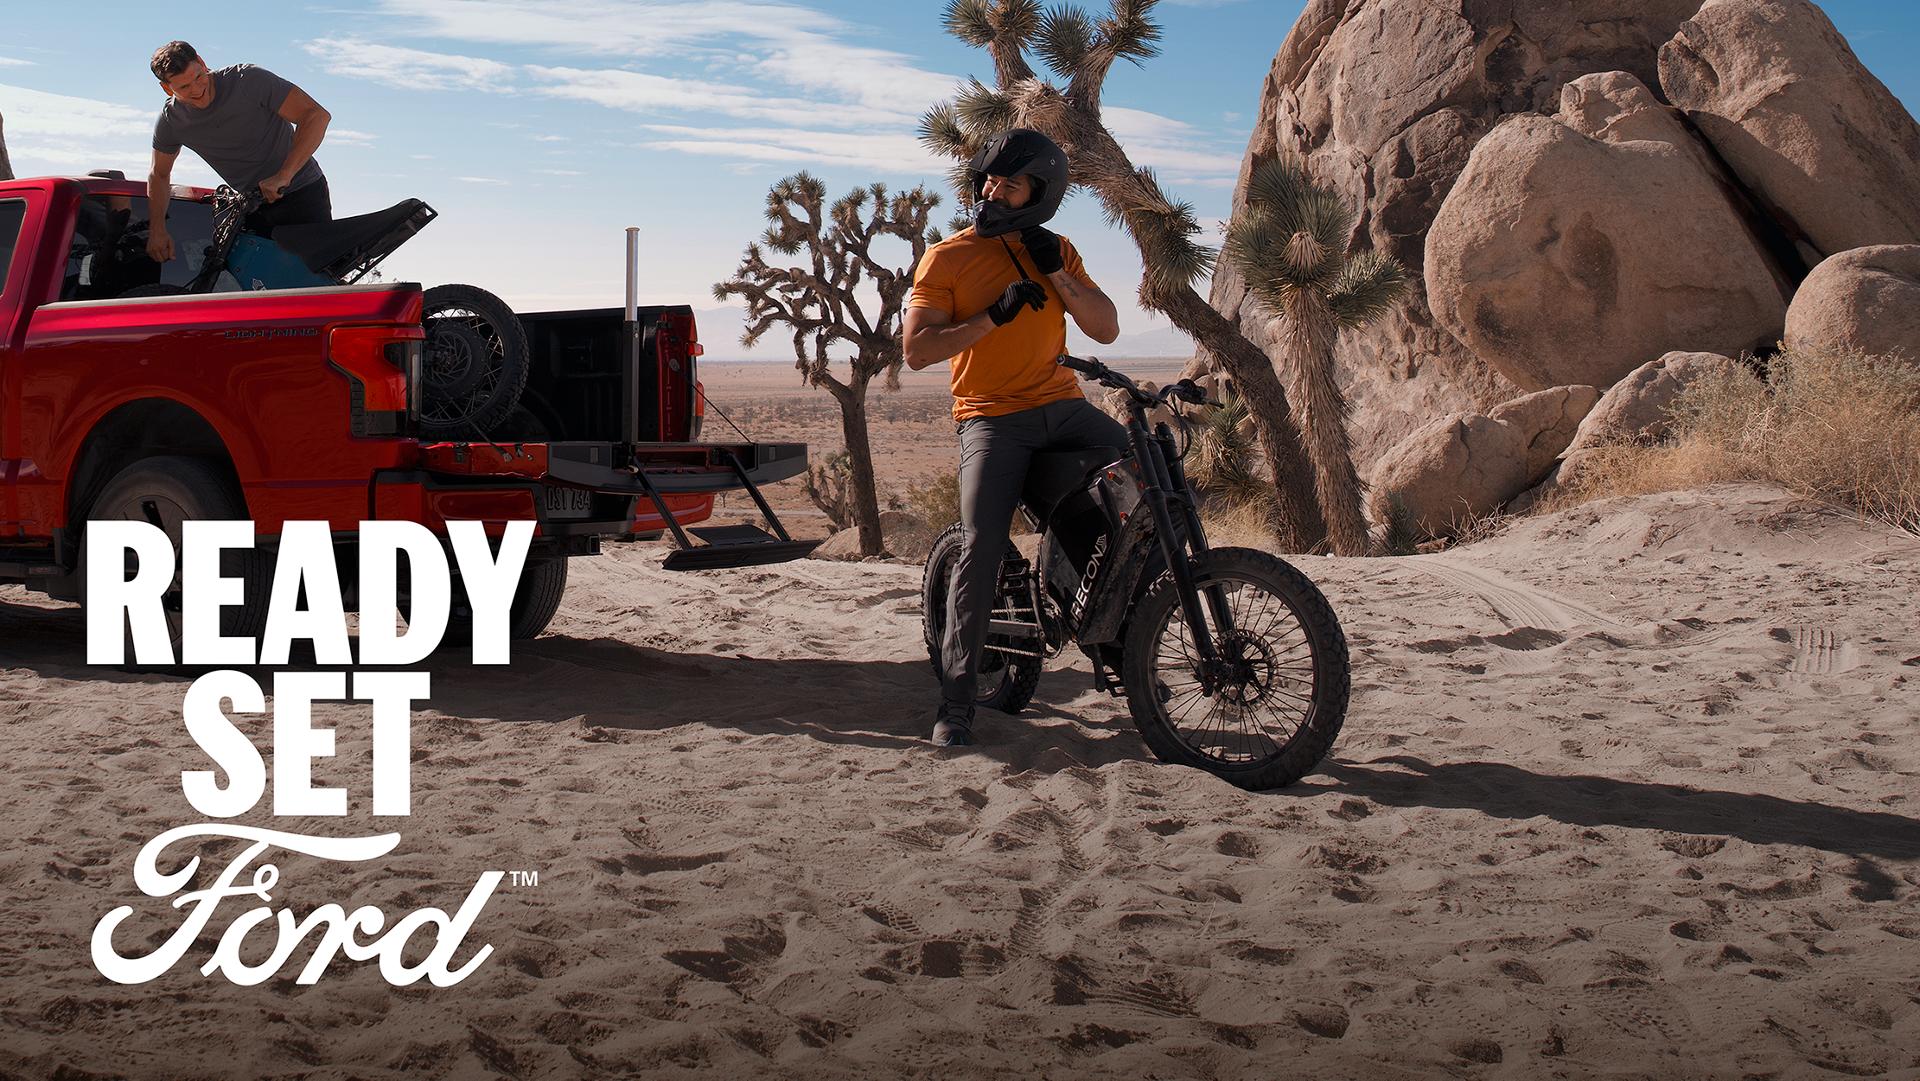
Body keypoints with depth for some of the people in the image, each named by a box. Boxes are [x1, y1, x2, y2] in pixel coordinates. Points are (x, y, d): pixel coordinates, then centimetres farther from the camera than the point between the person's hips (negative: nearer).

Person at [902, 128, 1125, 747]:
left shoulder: (1057, 252, 13)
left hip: (1064, 406, 4)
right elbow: (917, 349, -8)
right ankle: (956, 701, -10)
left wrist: (1057, 273, -6)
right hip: (992, 418, -4)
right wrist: (996, 314, -16)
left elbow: (1106, 329, 7)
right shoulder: (946, 259, 1)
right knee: (980, 548, -19)